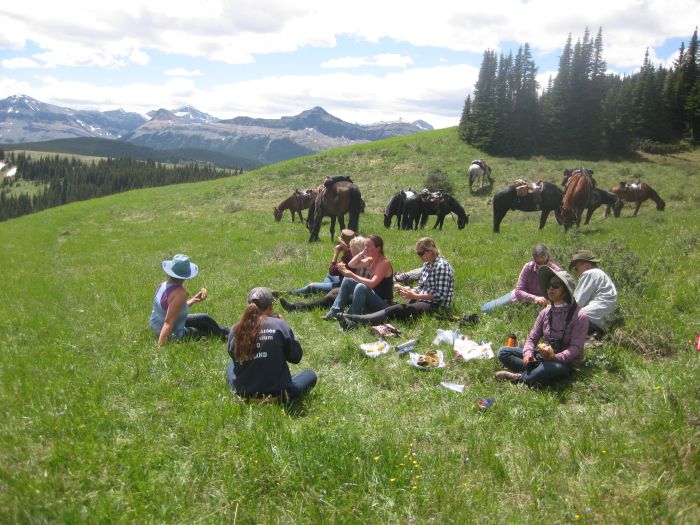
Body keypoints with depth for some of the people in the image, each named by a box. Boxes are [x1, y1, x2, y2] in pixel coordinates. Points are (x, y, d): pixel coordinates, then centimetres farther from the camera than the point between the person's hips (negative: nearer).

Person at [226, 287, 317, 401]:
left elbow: (235, 357, 11)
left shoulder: (236, 329, -5)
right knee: (310, 375, 23)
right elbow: (296, 357, -3)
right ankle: (280, 399, 10)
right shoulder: (279, 325, -14)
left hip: (243, 393, 3)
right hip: (277, 393, -3)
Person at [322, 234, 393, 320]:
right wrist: (361, 253, -7)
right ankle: (334, 312, 0)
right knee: (347, 281, 4)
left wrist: (352, 275, -29)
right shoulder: (370, 260, 4)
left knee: (361, 287, -34)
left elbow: (372, 283, -30)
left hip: (383, 304, -9)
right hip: (370, 297, 9)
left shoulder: (384, 263, -20)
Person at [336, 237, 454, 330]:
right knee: (394, 309, -18)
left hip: (437, 306, -8)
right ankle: (354, 321, -35)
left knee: (397, 310, -27)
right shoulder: (427, 264, 14)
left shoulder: (442, 266, -13)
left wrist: (415, 296, -20)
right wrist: (408, 290, -2)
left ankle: (355, 320, -39)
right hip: (422, 300, 8)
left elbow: (440, 295, -18)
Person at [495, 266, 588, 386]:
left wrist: (554, 357, -32)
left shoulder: (579, 316, -12)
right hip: (542, 358, 6)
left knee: (553, 367, -42)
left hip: (564, 362, -5)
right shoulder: (546, 312, 4)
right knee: (503, 352, -8)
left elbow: (575, 348, -15)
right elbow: (532, 338, 5)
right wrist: (528, 353, -17)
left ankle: (520, 378, -19)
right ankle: (536, 371, -23)